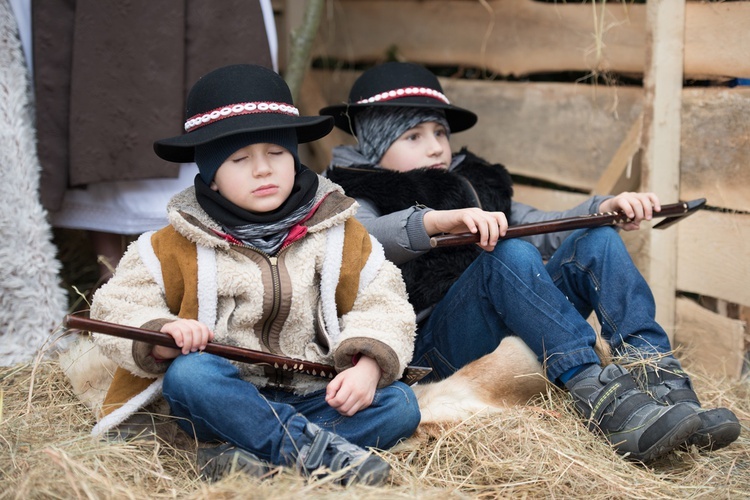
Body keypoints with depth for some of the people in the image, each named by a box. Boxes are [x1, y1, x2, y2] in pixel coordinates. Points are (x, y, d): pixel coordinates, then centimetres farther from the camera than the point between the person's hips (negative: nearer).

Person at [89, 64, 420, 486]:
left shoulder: (340, 234, 5)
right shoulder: (179, 245, 2)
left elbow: (382, 304, 1)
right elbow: (119, 307, 1)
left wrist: (368, 366, -19)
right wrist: (160, 335, -22)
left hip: (314, 399, 2)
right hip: (226, 400, -1)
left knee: (400, 405, -23)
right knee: (187, 372, -33)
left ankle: (254, 457, -36)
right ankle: (319, 449, -39)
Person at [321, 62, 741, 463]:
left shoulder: (477, 186, 31)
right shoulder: (360, 199, 11)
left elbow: (547, 230, 20)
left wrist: (605, 209, -2)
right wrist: (438, 221, -34)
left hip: (517, 340, 6)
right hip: (432, 349, -6)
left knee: (593, 239, -11)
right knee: (508, 255, -30)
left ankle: (662, 385, -28)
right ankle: (600, 398, -44)